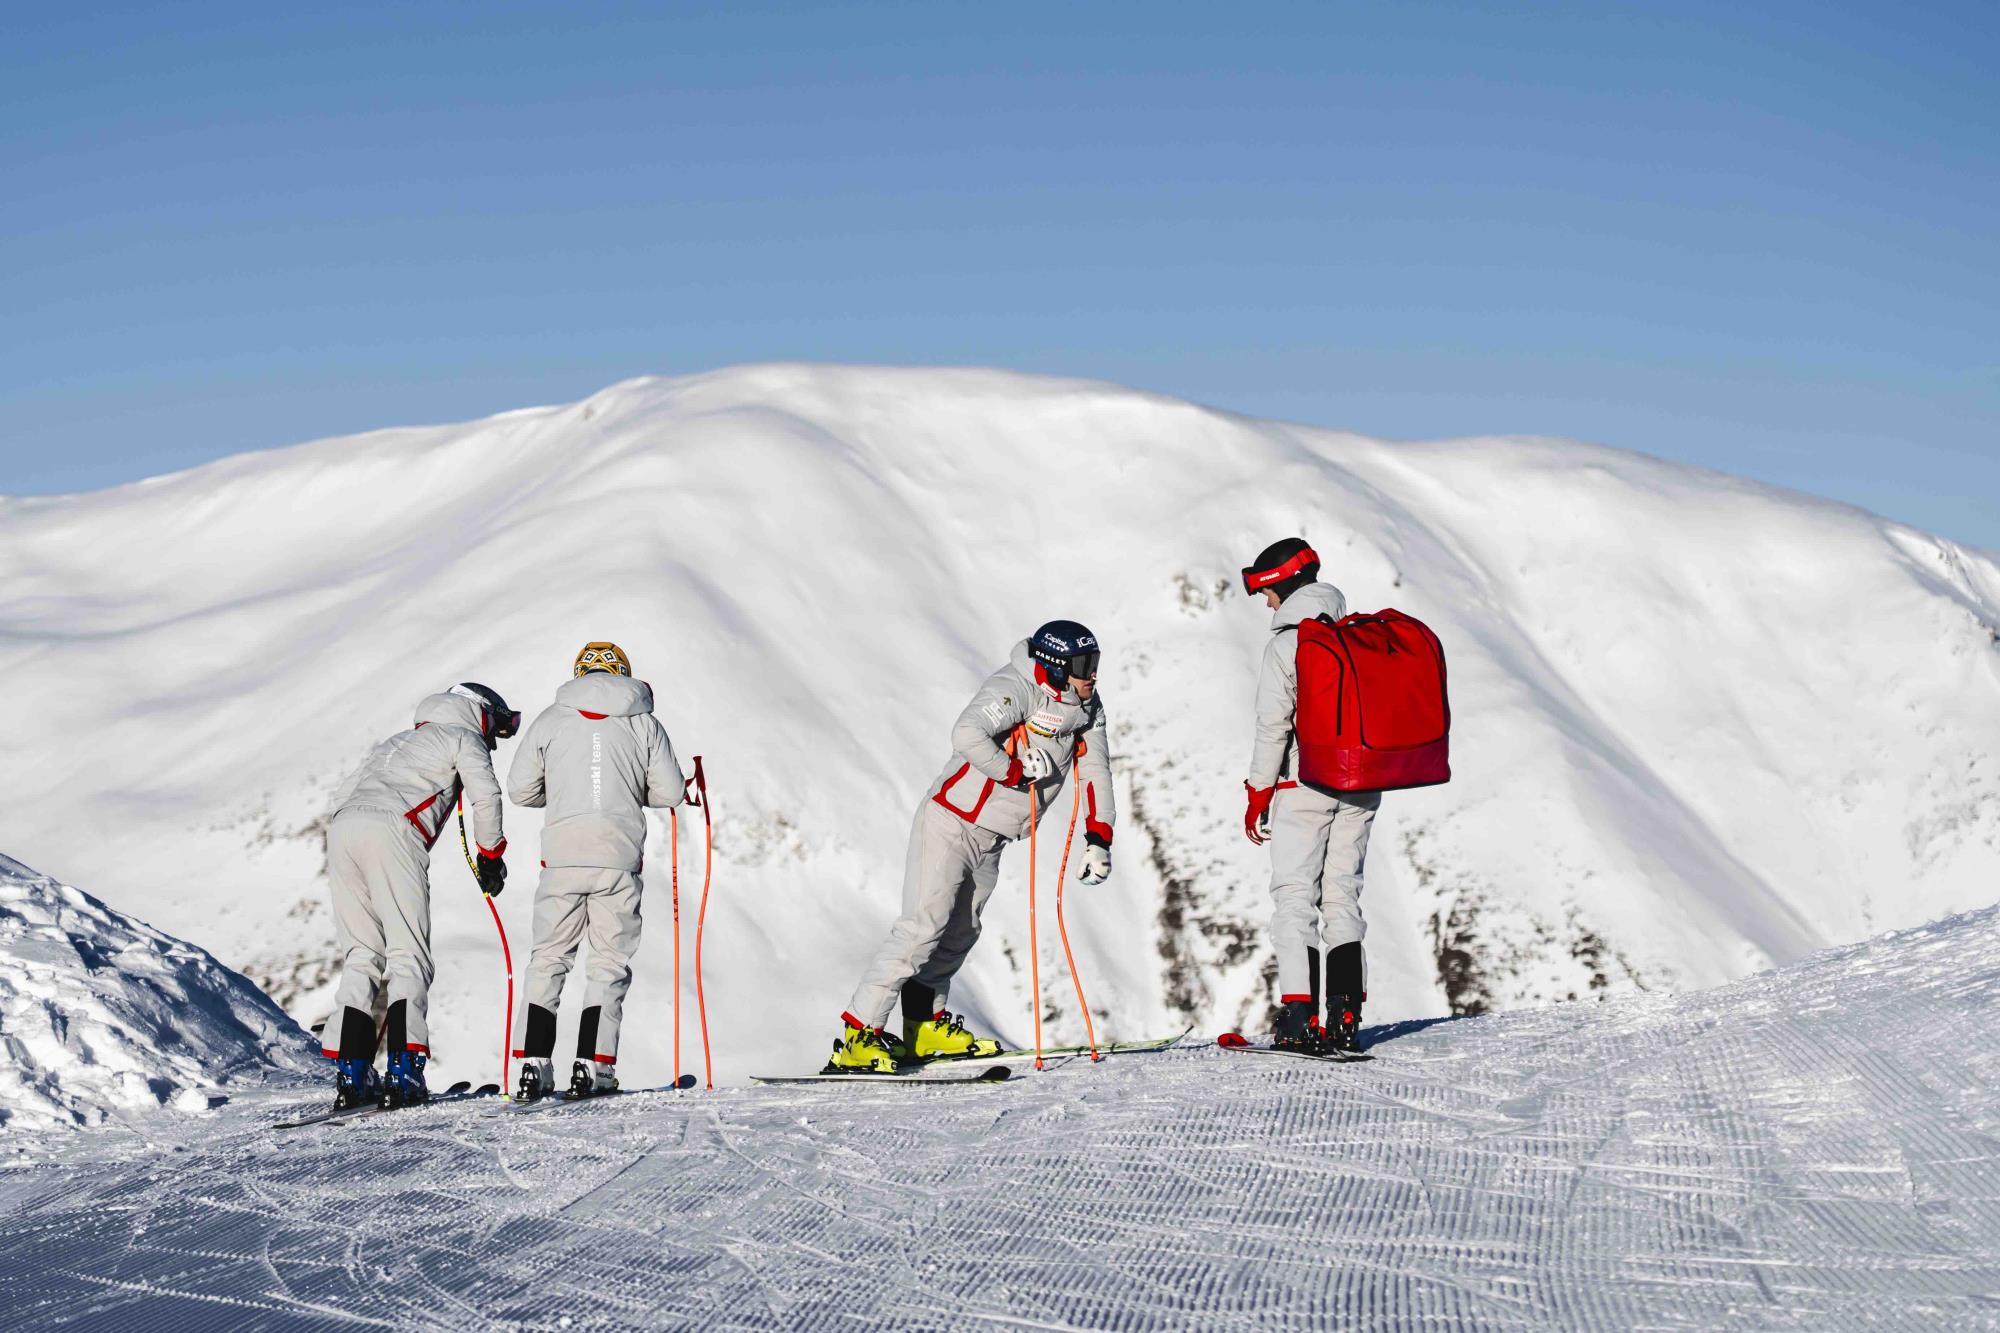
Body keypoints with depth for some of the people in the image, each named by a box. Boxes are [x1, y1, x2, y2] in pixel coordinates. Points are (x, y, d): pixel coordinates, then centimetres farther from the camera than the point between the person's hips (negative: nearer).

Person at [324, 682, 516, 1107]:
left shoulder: (395, 742, 39)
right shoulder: (462, 737, 19)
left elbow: (343, 795, 33)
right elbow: (485, 794, 3)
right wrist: (490, 855, 14)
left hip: (340, 826, 7)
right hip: (392, 831, -7)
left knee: (360, 958, 10)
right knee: (409, 957, -5)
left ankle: (350, 1073, 2)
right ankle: (403, 1072, -17)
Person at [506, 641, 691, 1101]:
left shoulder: (551, 719, 8)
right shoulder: (644, 722, 7)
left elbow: (519, 790, 7)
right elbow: (672, 793, 5)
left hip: (562, 857, 1)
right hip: (620, 859, -1)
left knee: (548, 961, 9)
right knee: (609, 964, 6)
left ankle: (532, 1065, 1)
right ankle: (591, 1069, -2)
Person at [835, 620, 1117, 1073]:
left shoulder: (1087, 705, 5)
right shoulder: (1014, 689, -22)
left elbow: (1094, 768, 10)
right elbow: (967, 733, -38)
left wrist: (1099, 836, 1)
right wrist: (1016, 772, -30)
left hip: (991, 841, 9)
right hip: (951, 824, -8)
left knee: (960, 933, 15)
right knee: (923, 925, -15)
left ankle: (926, 1027, 30)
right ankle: (858, 1037, -14)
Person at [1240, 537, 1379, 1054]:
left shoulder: (1285, 643, -11)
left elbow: (1273, 725, -13)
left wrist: (1257, 794, -6)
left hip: (1305, 784, -6)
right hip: (1361, 786, 6)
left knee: (1295, 897, -1)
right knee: (1342, 895, 12)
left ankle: (1301, 1020, -9)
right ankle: (1346, 1018, 7)